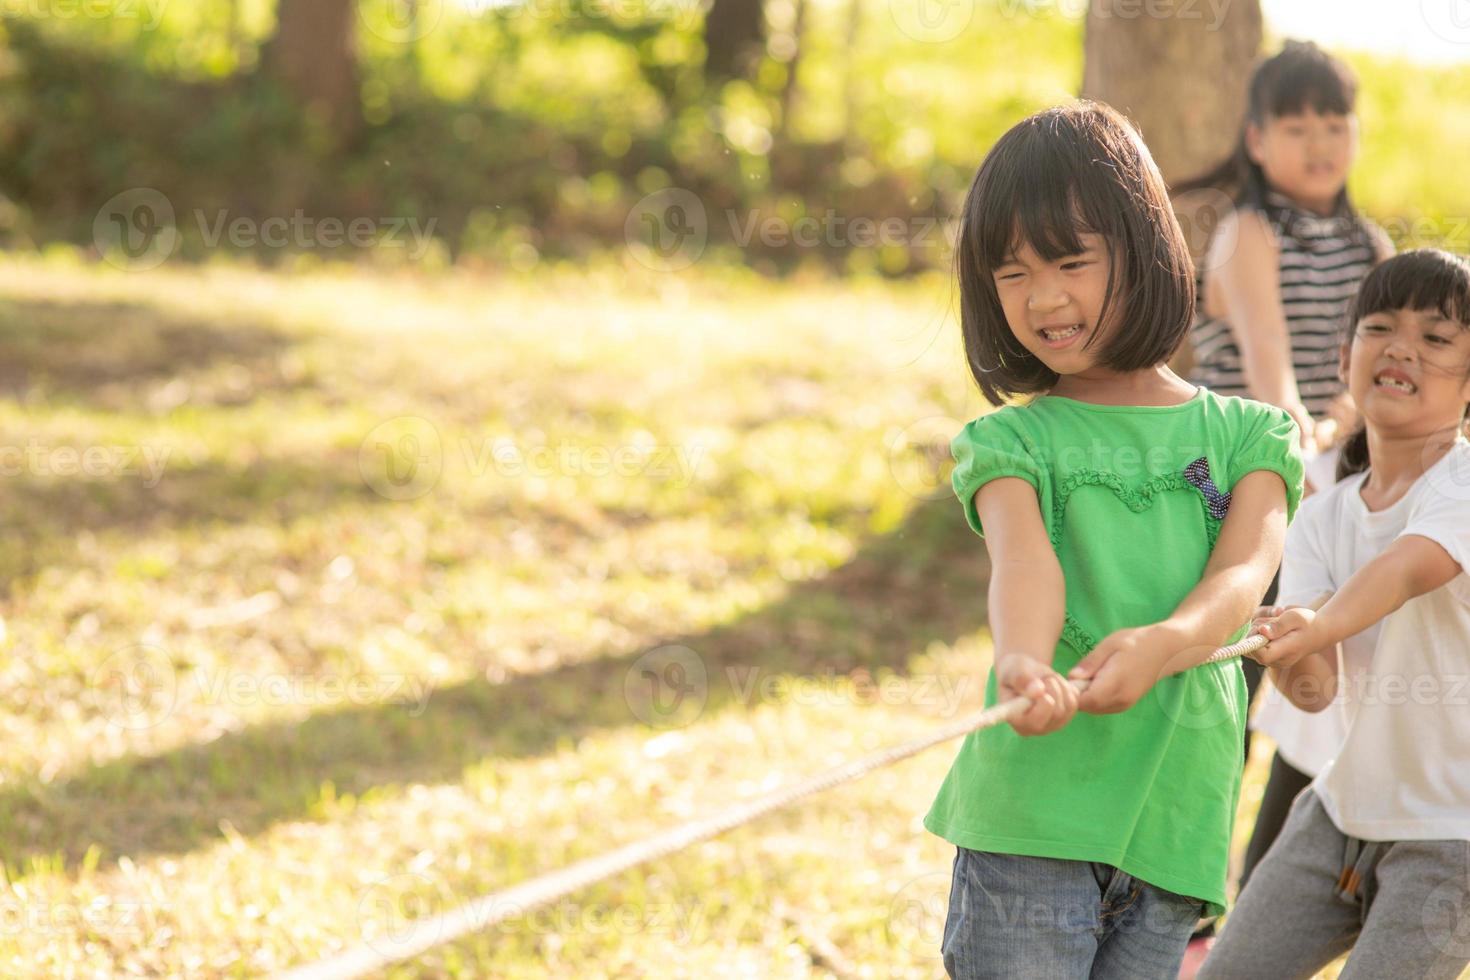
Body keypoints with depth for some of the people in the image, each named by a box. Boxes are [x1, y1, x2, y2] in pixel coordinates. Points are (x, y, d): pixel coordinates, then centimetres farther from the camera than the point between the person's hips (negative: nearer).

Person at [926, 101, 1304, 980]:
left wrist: (1162, 644, -30)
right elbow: (1024, 562, -15)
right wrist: (1024, 663, -38)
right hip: (1032, 812, -2)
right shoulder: (1012, 443, 6)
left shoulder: (1247, 435, 11)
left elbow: (1246, 572, -7)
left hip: (1177, 820, 2)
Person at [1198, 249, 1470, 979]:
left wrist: (1319, 628, -57)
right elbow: (1317, 691, -12)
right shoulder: (1323, 518, 1)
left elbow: (1407, 568, -37)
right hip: (1342, 809, 6)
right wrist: (1291, 658, -36)